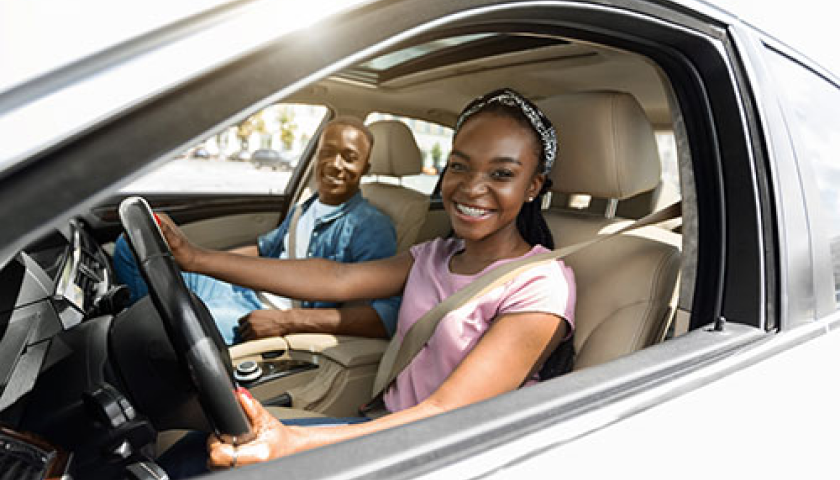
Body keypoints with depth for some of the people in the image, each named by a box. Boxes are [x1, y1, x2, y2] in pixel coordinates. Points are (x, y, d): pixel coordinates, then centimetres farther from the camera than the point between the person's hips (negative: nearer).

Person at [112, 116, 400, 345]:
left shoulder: (371, 228, -12)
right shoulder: (306, 209, 15)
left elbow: (385, 316, -25)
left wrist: (287, 320, -28)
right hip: (243, 291, 8)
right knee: (131, 245, 6)